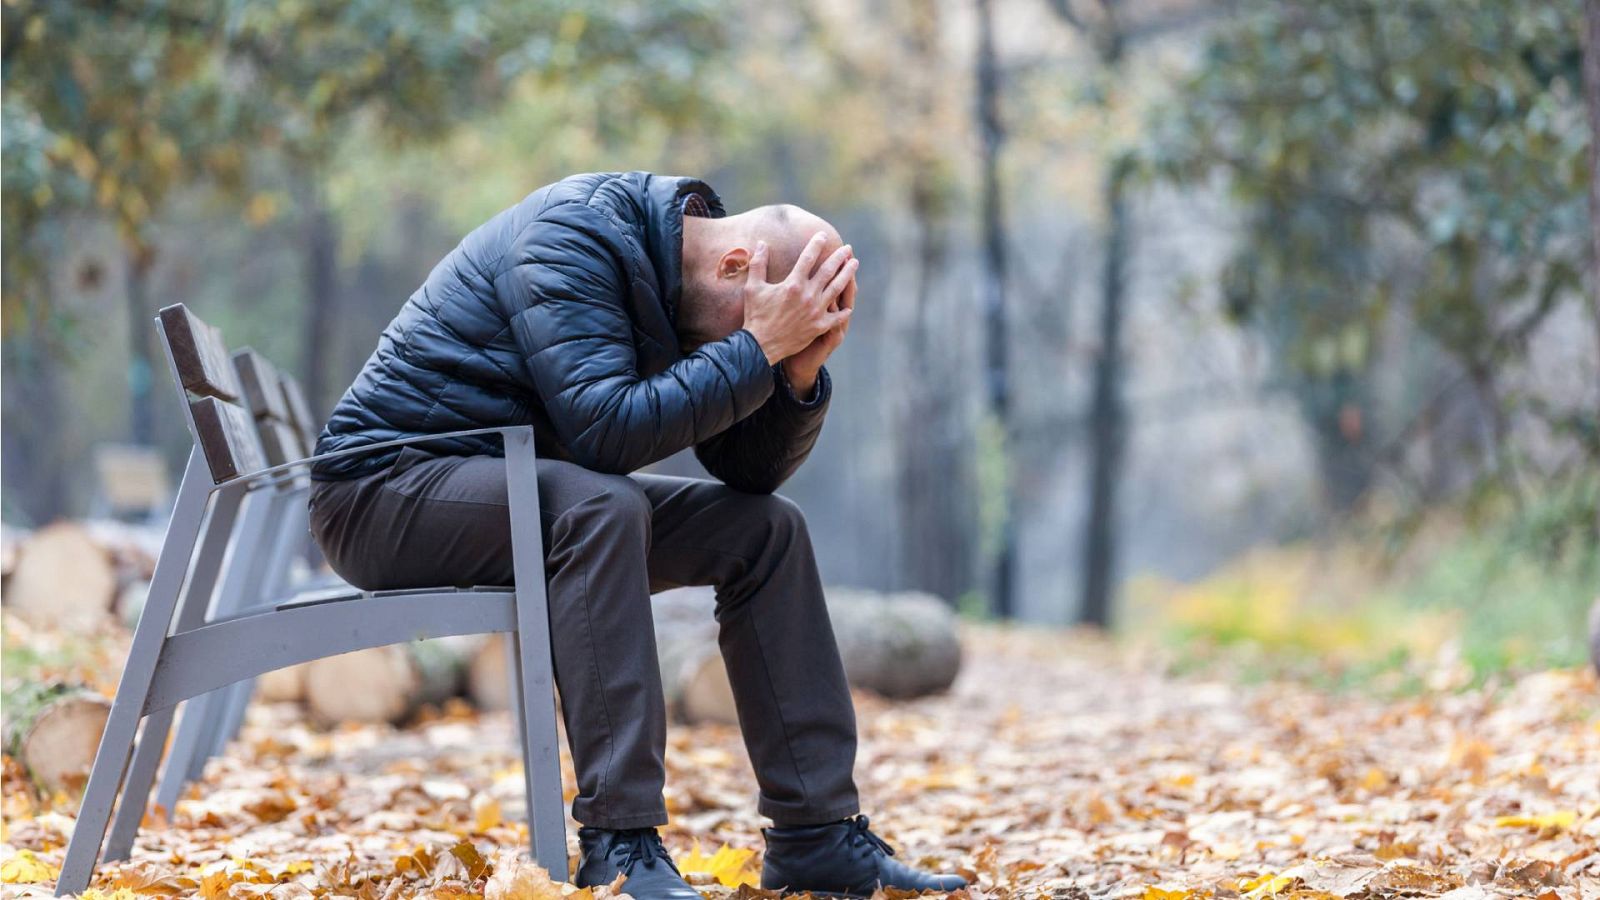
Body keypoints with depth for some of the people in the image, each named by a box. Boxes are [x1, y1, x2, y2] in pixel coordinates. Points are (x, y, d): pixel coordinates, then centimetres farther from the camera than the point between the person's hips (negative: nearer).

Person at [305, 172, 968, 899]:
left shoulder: (678, 280, 5)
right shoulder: (574, 237, -21)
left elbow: (748, 469, 4)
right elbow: (604, 427, -32)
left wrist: (801, 371, -13)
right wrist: (758, 347, -27)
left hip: (531, 495, 9)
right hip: (384, 490, -9)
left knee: (764, 526, 0)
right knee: (603, 504, -36)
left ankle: (818, 833, -1)